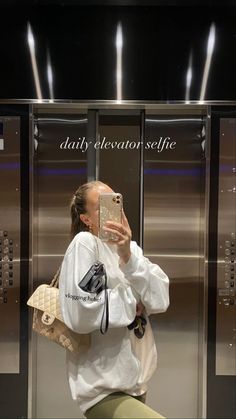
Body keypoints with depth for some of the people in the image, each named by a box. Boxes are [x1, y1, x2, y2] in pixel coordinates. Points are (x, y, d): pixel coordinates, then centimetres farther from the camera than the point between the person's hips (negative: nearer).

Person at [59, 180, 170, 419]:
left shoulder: (131, 247, 6)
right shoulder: (84, 242, -14)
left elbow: (160, 300, -8)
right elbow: (80, 315, -24)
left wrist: (127, 255, -20)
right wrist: (133, 303, -11)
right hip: (103, 388, -6)